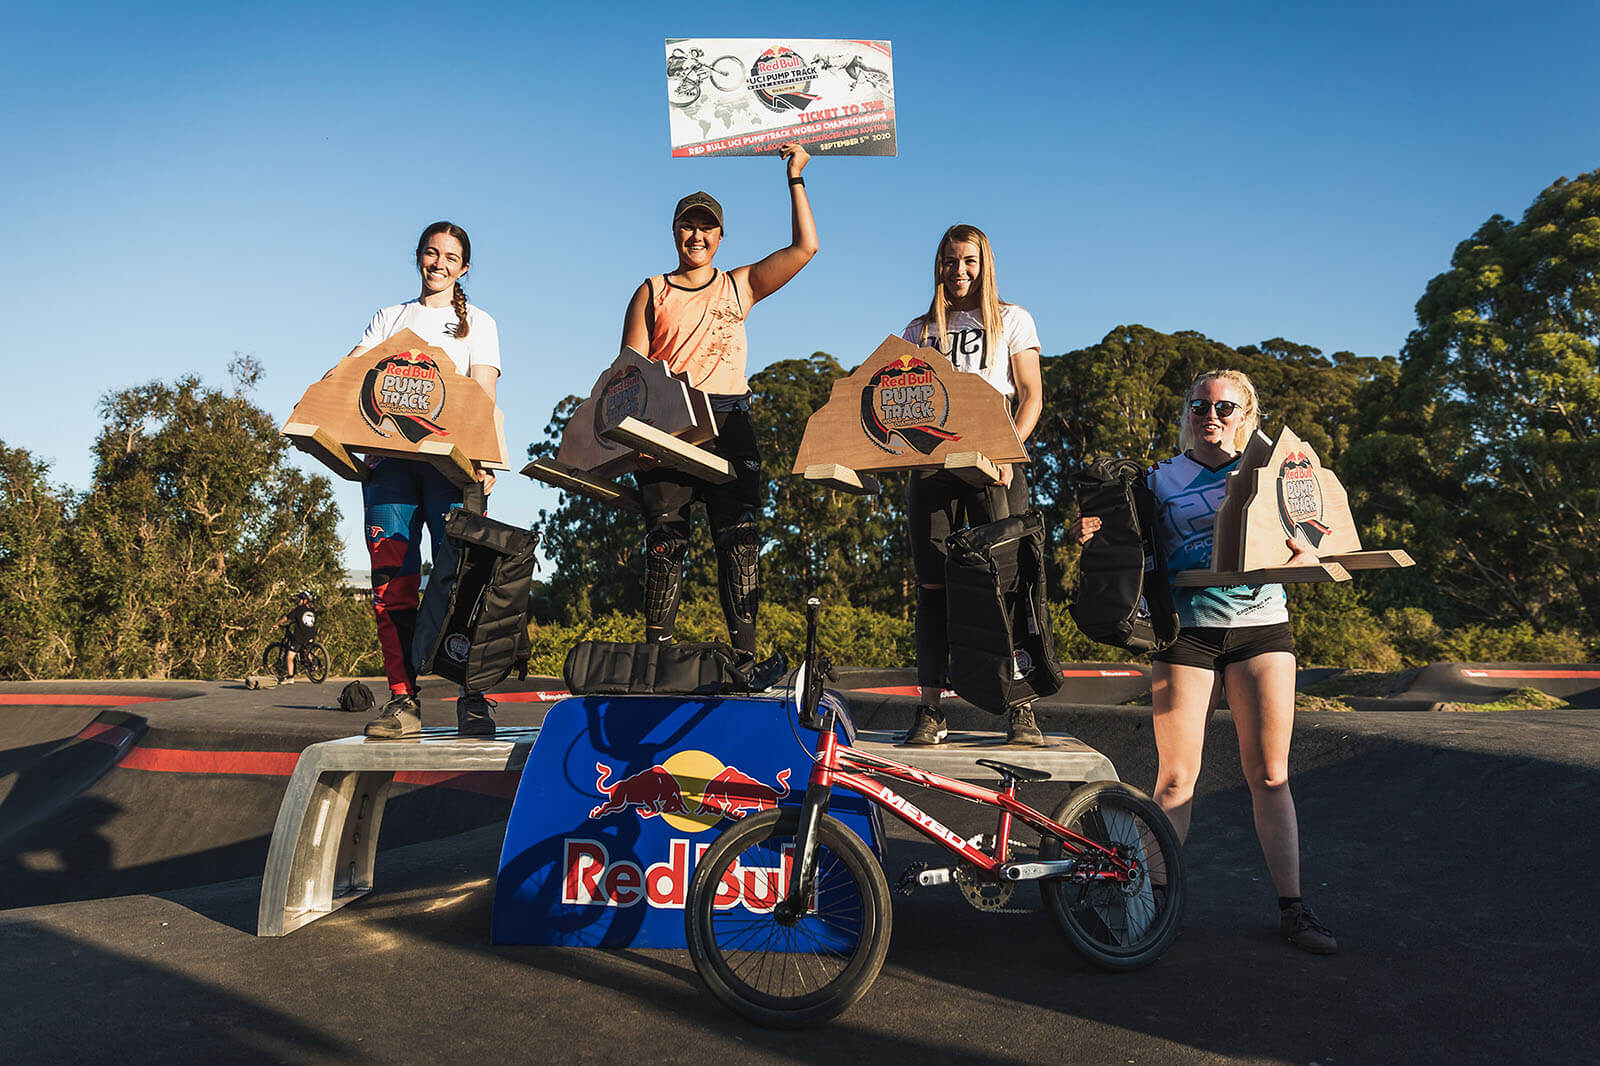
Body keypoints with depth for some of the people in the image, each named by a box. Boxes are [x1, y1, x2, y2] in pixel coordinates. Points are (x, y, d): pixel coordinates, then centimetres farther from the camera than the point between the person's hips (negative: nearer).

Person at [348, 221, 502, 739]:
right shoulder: (389, 318, 25)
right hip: (389, 454, 3)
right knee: (392, 579, -7)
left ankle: (474, 698, -12)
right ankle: (402, 699, -6)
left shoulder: (477, 323, 17)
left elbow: (483, 396, 4)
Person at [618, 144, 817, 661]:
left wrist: (795, 177, 9)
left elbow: (805, 247, 8)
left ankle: (745, 657, -8)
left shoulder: (739, 286, 16)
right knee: (665, 542, -5)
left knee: (739, 540, -8)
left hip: (729, 424, 1)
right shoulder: (652, 292, 15)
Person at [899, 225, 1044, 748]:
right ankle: (929, 710, -1)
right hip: (932, 465, 2)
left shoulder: (1011, 320, 13)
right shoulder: (920, 330, 20)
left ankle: (1022, 710, -4)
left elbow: (1031, 396, 5)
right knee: (933, 587, -3)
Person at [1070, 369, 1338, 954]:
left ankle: (1293, 908, 13)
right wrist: (1089, 534, -14)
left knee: (1269, 774, 2)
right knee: (1175, 776, -2)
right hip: (1187, 629, -1)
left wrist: (1303, 553, -13)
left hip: (1261, 626, 1)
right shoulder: (1161, 478, 11)